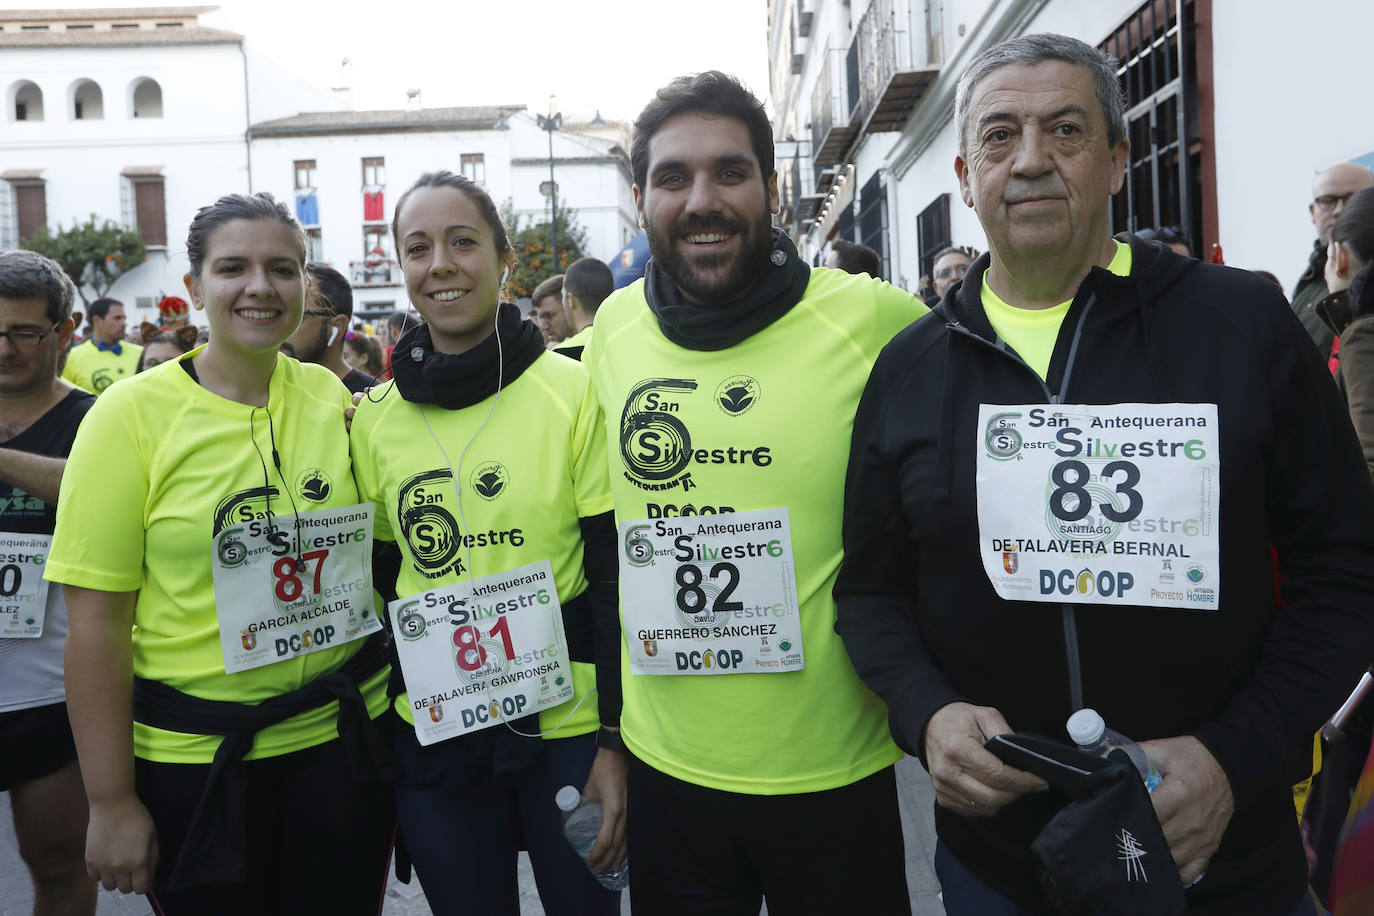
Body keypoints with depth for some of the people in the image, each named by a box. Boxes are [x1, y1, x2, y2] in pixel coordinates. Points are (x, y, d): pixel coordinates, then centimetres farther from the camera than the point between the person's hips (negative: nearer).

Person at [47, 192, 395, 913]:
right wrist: (111, 801, -7)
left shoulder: (334, 398, 0)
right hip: (193, 759, -3)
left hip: (344, 742, 3)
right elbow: (96, 619, -8)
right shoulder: (133, 413, -9)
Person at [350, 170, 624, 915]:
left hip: (566, 725, -3)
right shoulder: (375, 417, 0)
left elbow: (617, 579, -9)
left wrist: (616, 740, -10)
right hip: (432, 735, 3)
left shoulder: (573, 393, -11)